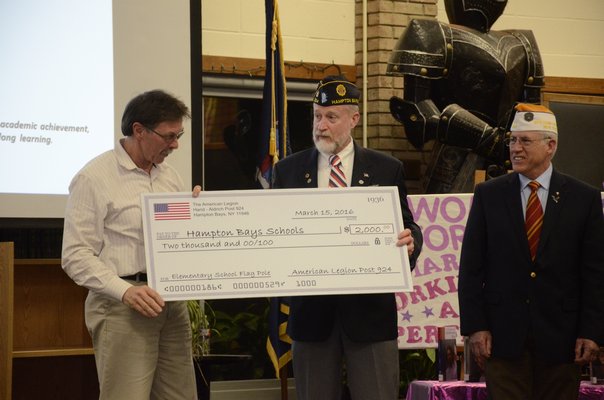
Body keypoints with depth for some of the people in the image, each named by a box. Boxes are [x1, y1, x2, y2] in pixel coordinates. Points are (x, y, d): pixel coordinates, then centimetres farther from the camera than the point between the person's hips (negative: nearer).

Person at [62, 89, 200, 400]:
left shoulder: (170, 177, 15)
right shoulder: (94, 179, -6)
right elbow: (76, 256, -10)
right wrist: (125, 291, -21)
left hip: (172, 302, 7)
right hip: (123, 305, -7)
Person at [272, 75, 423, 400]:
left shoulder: (387, 170, 5)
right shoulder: (287, 170, 8)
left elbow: (407, 228, 5)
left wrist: (409, 242, -17)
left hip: (369, 311, -1)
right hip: (311, 311, 2)